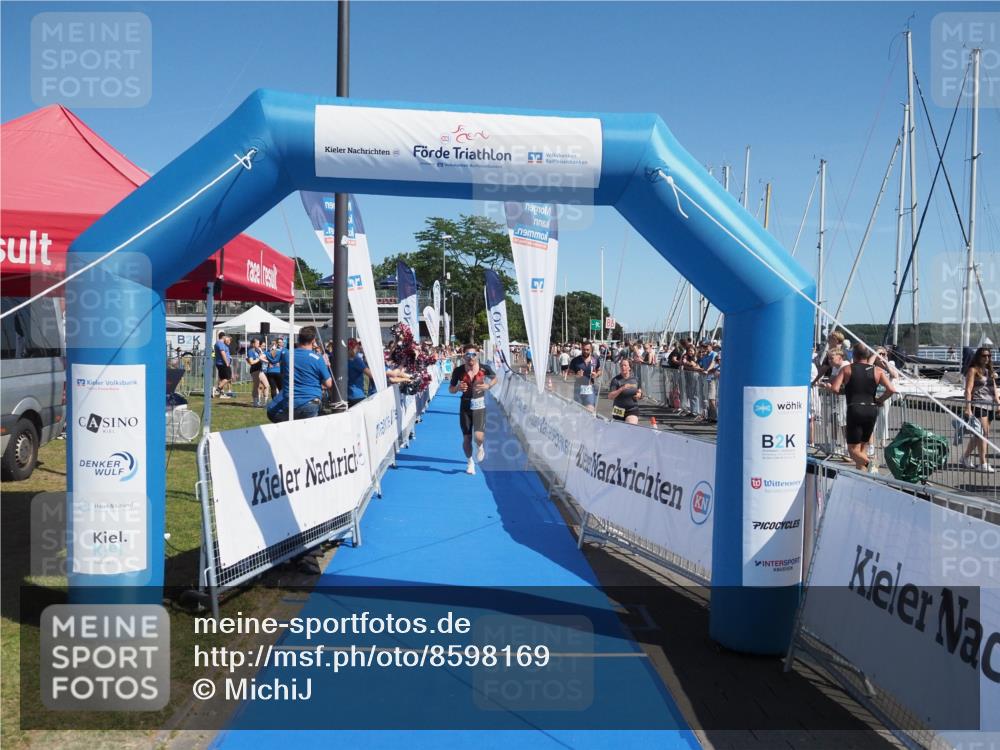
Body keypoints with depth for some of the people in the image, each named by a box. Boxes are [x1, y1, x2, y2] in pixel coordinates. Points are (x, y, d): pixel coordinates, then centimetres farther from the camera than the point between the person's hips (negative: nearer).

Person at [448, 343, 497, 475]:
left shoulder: (484, 368, -10)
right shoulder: (458, 370, -9)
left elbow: (495, 378, 10)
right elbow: (450, 389, 0)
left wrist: (488, 386, -11)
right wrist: (457, 388, -22)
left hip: (479, 405, -1)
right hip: (465, 405, 1)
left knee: (479, 437, -16)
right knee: (466, 438, 6)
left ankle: (480, 447, 23)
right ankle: (470, 462, 32)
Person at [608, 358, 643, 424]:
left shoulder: (635, 379, 4)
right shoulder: (616, 380, -8)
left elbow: (639, 391, 20)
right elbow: (610, 396, -16)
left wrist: (639, 395, -4)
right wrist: (621, 389, -27)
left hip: (632, 410, 1)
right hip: (619, 411, -1)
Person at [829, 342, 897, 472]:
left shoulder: (847, 369, 0)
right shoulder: (877, 370, 7)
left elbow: (834, 389, -10)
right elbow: (891, 389, -4)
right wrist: (879, 400, 11)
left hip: (855, 410, -4)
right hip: (872, 410, 4)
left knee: (853, 449, -1)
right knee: (863, 445, 19)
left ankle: (868, 463, -25)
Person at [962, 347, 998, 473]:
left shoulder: (990, 371, 18)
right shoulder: (973, 370, -4)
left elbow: (994, 389, 21)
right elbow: (968, 390, -11)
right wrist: (968, 408, -19)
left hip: (990, 406, 7)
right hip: (978, 405, -7)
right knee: (983, 433, -11)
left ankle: (966, 457, 23)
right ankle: (983, 464, -9)